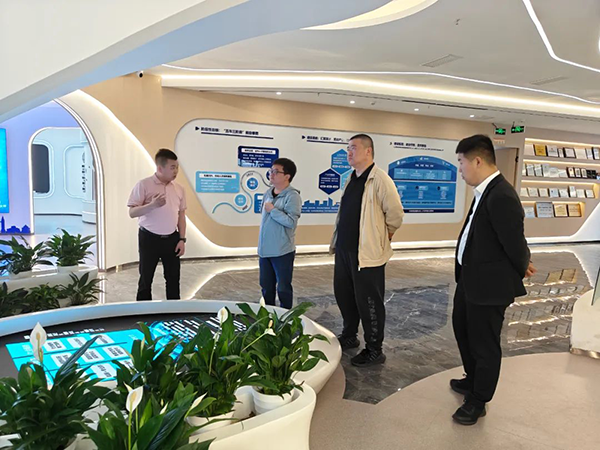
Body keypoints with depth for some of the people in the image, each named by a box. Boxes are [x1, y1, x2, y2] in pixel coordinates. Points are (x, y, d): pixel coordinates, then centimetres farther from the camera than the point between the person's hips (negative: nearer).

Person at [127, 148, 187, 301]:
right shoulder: (143, 185, -9)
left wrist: (182, 239, 4)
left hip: (172, 239, 4)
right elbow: (132, 213, -12)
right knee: (146, 279, 6)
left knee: (173, 278, 11)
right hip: (149, 238, -4)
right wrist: (152, 205, -27)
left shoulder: (179, 189, 5)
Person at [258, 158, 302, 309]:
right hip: (265, 250, 7)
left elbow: (291, 222, -23)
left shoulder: (292, 196, -14)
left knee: (283, 288, 5)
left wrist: (272, 209, -19)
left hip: (282, 251, -7)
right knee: (266, 287, 17)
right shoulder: (268, 193, 9)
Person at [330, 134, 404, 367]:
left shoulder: (379, 179, -15)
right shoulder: (351, 179, 12)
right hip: (344, 249, 9)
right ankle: (349, 337, 38)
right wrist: (337, 241, 16)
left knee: (368, 302, 2)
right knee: (343, 294, 19)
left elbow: (396, 214, -15)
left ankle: (374, 351, 17)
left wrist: (384, 235, -2)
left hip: (367, 253, -9)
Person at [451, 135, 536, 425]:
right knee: (462, 328, 27)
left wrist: (522, 270, -2)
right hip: (469, 279, 10)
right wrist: (521, 265, 8)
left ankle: (478, 401, 30)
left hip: (489, 284, -10)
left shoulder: (501, 196, -26)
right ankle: (473, 380, 50)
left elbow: (515, 243, -21)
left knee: (484, 344, 9)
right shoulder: (485, 191, 4)